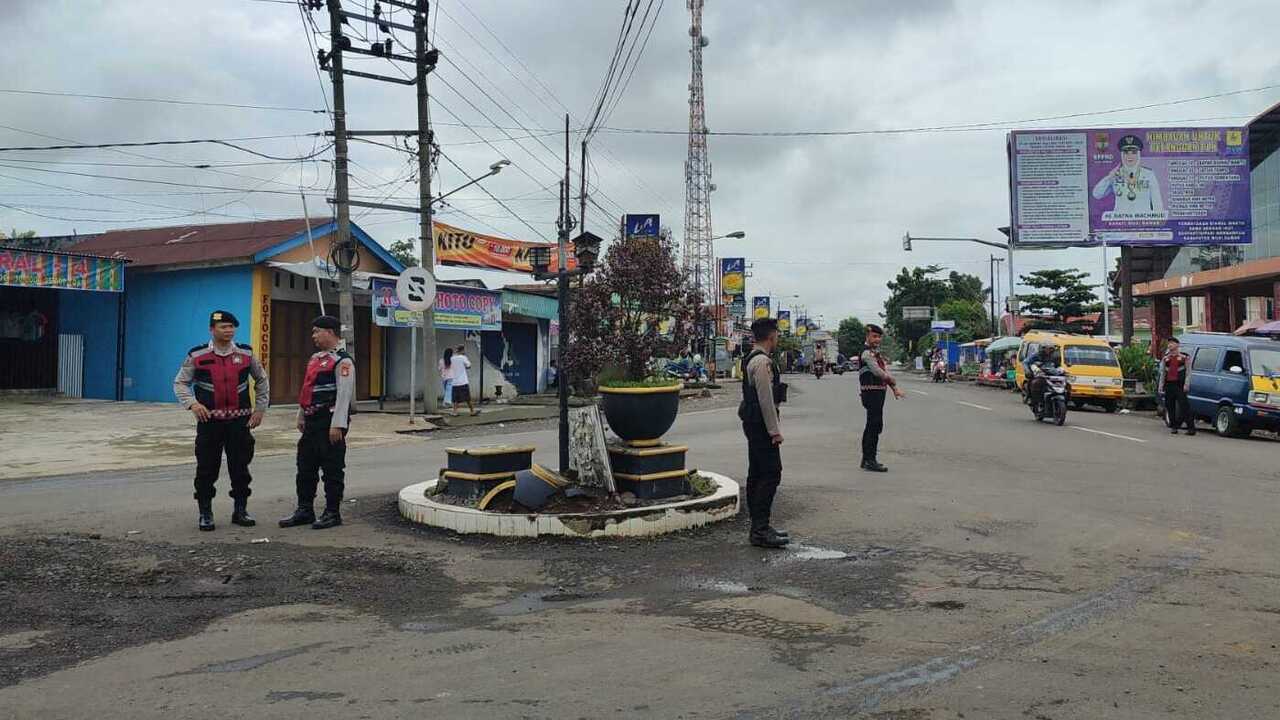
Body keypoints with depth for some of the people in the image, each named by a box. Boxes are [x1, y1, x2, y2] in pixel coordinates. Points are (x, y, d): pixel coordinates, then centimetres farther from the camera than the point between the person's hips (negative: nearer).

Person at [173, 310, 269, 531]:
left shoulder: (246, 354, 6)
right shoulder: (197, 355, 1)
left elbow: (261, 381, 17)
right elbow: (180, 383, 6)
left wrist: (260, 409, 10)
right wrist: (192, 404, -11)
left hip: (240, 420, 2)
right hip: (209, 420, -1)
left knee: (240, 467, 6)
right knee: (207, 468, 2)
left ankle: (240, 511, 18)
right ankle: (205, 514, 14)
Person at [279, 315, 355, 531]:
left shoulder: (342, 361, -13)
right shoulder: (316, 358, 16)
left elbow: (344, 395, -19)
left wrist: (338, 425, -23)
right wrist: (301, 416, 21)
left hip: (330, 424, -9)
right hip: (312, 423, 9)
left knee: (332, 469, 0)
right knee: (305, 467, 14)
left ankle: (332, 513, 9)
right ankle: (305, 510, 24)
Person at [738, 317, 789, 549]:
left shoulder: (751, 359, 16)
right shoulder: (762, 361, -17)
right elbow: (766, 399, -20)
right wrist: (775, 431, -17)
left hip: (752, 423, 11)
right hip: (761, 423, -11)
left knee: (757, 473, 13)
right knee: (771, 473, -11)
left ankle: (758, 526, 20)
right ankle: (760, 530, -12)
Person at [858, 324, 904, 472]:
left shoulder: (877, 353, 18)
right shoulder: (867, 353, -13)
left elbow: (885, 371, 18)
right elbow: (877, 372, -19)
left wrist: (894, 389, 8)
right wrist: (892, 381, -3)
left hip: (879, 393, 10)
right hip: (872, 392, -10)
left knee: (871, 426, 15)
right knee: (875, 425, -11)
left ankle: (867, 459, 23)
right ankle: (870, 461, -8)